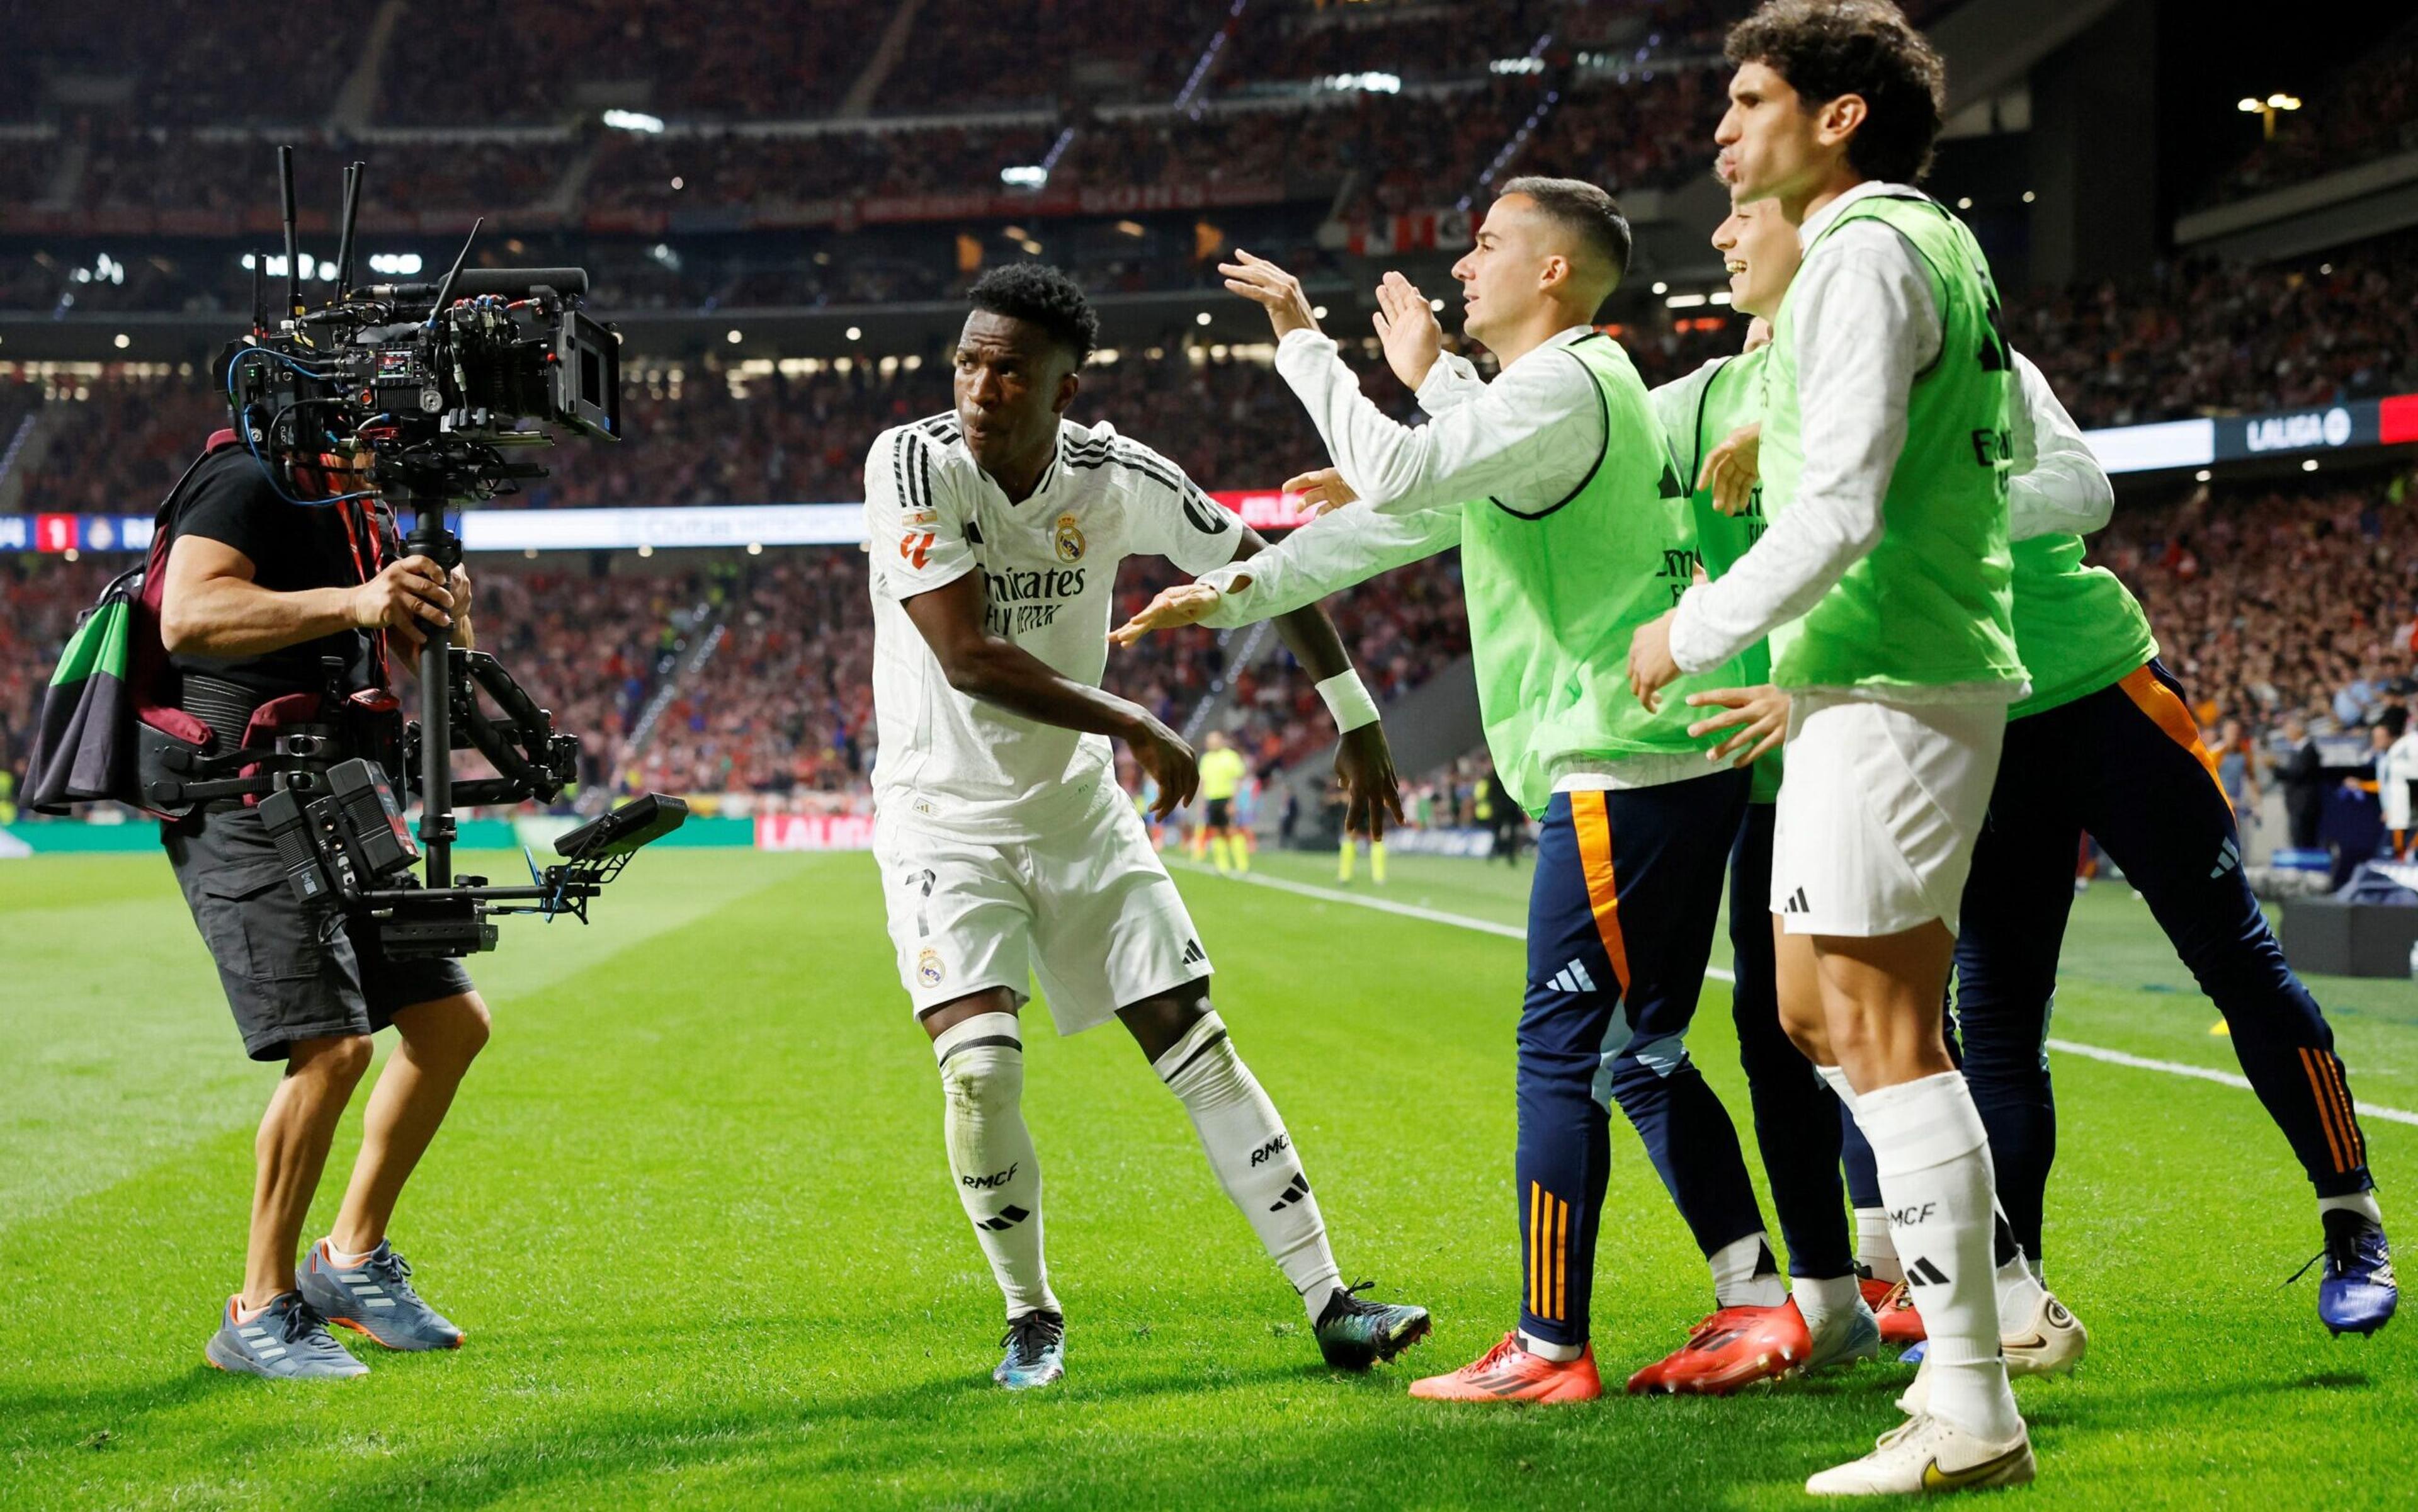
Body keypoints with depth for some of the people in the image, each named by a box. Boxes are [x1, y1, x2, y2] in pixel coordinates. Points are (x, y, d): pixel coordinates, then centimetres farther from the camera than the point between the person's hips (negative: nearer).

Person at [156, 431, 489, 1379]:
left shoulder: (361, 511, 17)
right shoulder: (249, 481, -10)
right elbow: (186, 618, -27)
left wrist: (444, 618, -4)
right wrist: (351, 603, -32)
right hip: (241, 809, -10)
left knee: (453, 1021, 8)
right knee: (331, 1047, -18)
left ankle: (352, 1259, 21)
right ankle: (259, 1314, -5)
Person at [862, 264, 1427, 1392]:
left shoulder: (1117, 479, -9)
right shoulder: (914, 464, -19)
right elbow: (968, 657, -26)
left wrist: (1355, 720, 9)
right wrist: (1135, 727, -19)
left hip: (1075, 804, 3)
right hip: (943, 817, -3)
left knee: (1198, 1049, 0)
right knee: (981, 1070, -17)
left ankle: (1329, 1305, 7)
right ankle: (1031, 1318, 6)